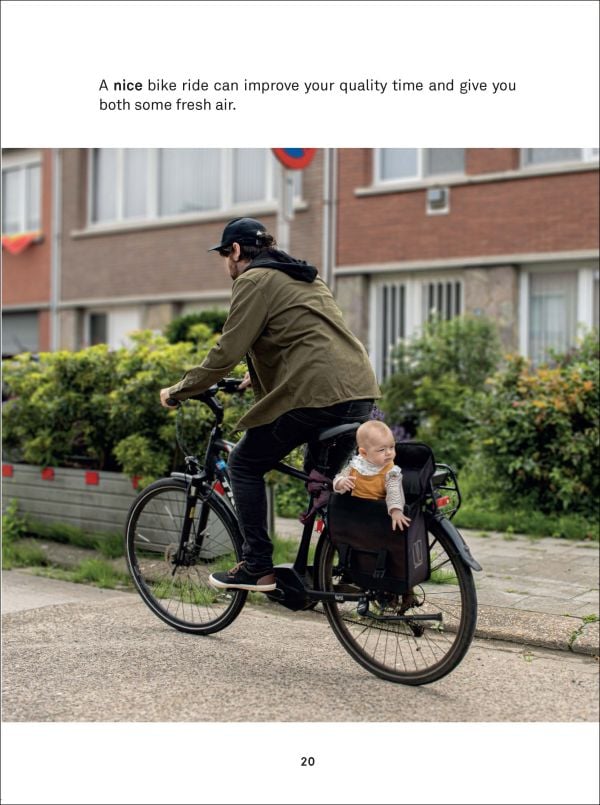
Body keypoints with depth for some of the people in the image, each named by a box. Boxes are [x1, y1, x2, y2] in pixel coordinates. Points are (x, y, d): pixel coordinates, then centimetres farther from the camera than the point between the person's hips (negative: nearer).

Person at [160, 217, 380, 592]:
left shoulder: (254, 280, -1)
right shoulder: (304, 276, 26)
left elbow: (227, 352, -7)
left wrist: (178, 390, 4)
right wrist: (257, 377, 44)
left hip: (315, 394, -9)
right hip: (361, 392, 9)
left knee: (244, 464, 6)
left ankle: (257, 567, 4)